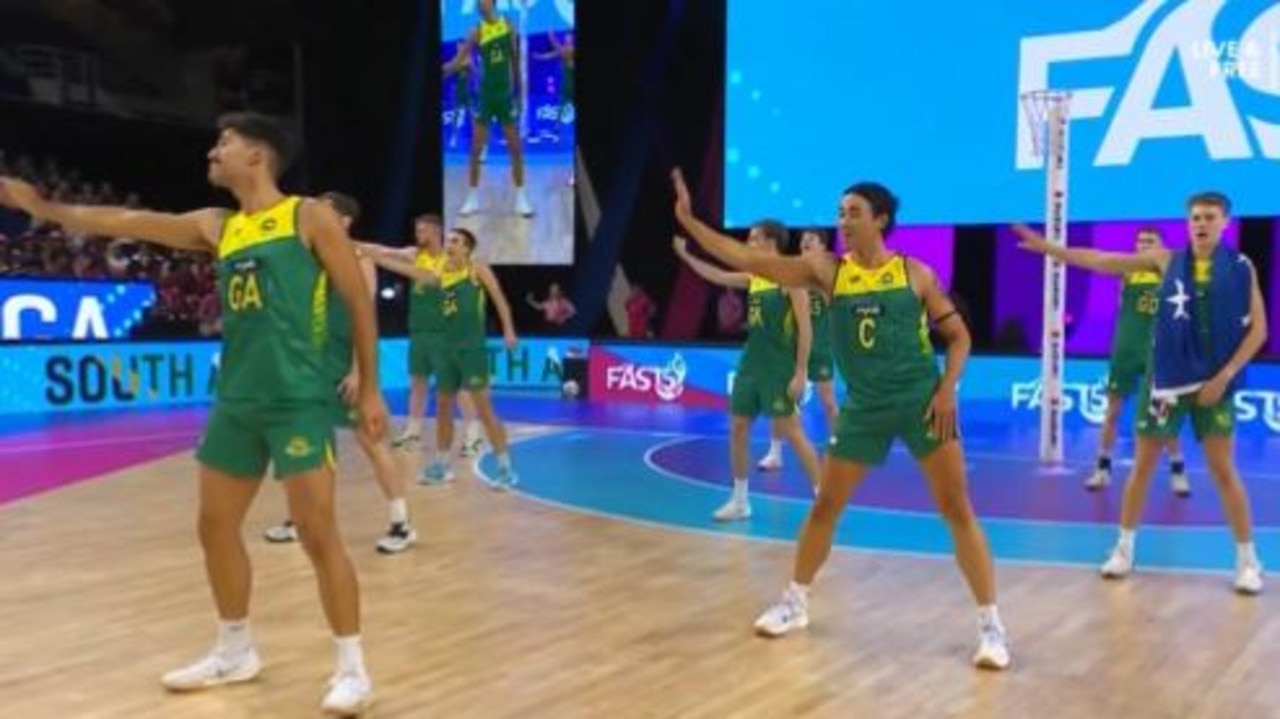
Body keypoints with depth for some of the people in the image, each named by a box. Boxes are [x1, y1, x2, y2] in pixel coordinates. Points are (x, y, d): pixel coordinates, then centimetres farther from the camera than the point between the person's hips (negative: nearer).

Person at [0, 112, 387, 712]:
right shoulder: (215, 227, 15)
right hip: (235, 402, 7)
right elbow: (128, 223, 18)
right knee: (215, 527, 12)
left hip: (297, 399, -7)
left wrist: (369, 389, -4)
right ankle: (235, 652, 30)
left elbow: (359, 301, -2)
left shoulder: (310, 217, -2)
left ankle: (353, 669, 4)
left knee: (317, 534, -7)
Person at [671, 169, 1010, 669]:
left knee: (957, 511, -2)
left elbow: (958, 335, 5)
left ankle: (991, 625, 8)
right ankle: (795, 603, 27)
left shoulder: (915, 274, -2)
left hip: (921, 402, -2)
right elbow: (748, 261, -6)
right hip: (863, 408, 2)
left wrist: (947, 388, -11)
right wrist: (689, 221, -12)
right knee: (824, 507, 8)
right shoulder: (826, 271, 0)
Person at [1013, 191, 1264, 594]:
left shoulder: (1240, 268, -2)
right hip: (1165, 379, 2)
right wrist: (1047, 247, -3)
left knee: (1223, 470, 0)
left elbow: (1257, 329, -2)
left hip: (1213, 382, -2)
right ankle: (1124, 548, 20)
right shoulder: (1166, 261, 2)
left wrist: (1225, 376, -11)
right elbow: (1102, 262, 2)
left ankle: (1248, 560, 13)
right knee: (1143, 465, 7)